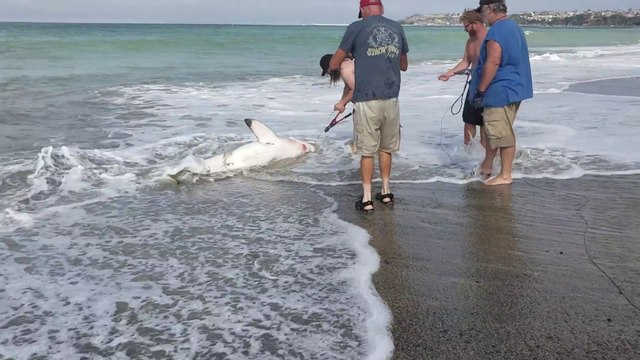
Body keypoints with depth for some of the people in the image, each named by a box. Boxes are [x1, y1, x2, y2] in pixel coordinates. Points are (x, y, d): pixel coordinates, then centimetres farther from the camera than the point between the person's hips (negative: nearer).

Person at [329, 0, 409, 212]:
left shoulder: (356, 28, -1)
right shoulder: (397, 28, 11)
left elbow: (333, 65, 5)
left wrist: (335, 66, 28)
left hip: (366, 100, -4)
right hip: (391, 99, 4)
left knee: (367, 151, 4)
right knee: (386, 148, 17)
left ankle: (366, 199, 8)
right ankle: (386, 192, 27)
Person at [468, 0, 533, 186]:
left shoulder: (496, 31, -17)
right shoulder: (514, 27, 15)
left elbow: (493, 62, -25)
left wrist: (480, 90, -20)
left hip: (500, 90, -10)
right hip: (514, 87, 10)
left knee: (502, 134, -3)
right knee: (493, 130, 19)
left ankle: (505, 175, 5)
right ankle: (486, 165, 32)